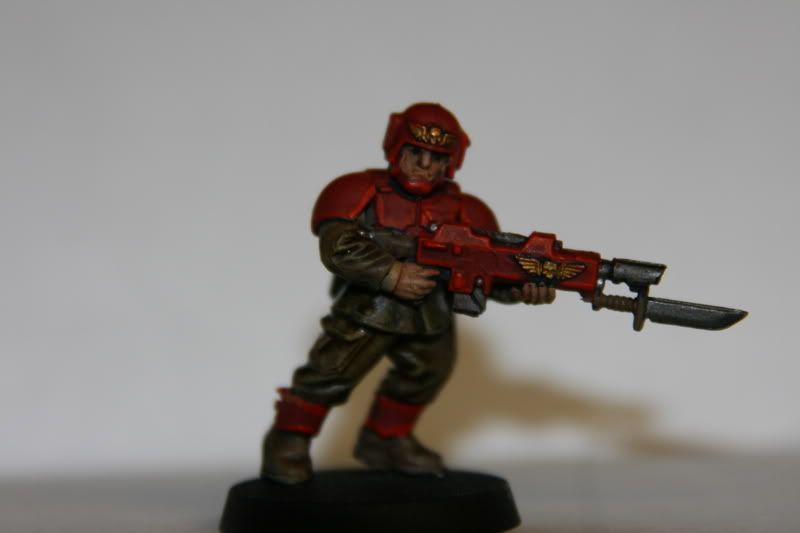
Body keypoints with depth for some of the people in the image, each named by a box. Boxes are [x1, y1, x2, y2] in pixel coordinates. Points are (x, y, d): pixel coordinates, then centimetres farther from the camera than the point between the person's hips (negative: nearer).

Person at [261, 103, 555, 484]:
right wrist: (393, 276, -28)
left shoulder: (463, 212, -2)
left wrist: (522, 287, -26)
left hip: (430, 317, 5)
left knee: (427, 372, 17)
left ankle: (385, 439, 39)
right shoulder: (363, 194, -13)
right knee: (334, 370, -11)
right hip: (367, 308, -5)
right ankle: (289, 441, 9)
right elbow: (337, 247, -22)